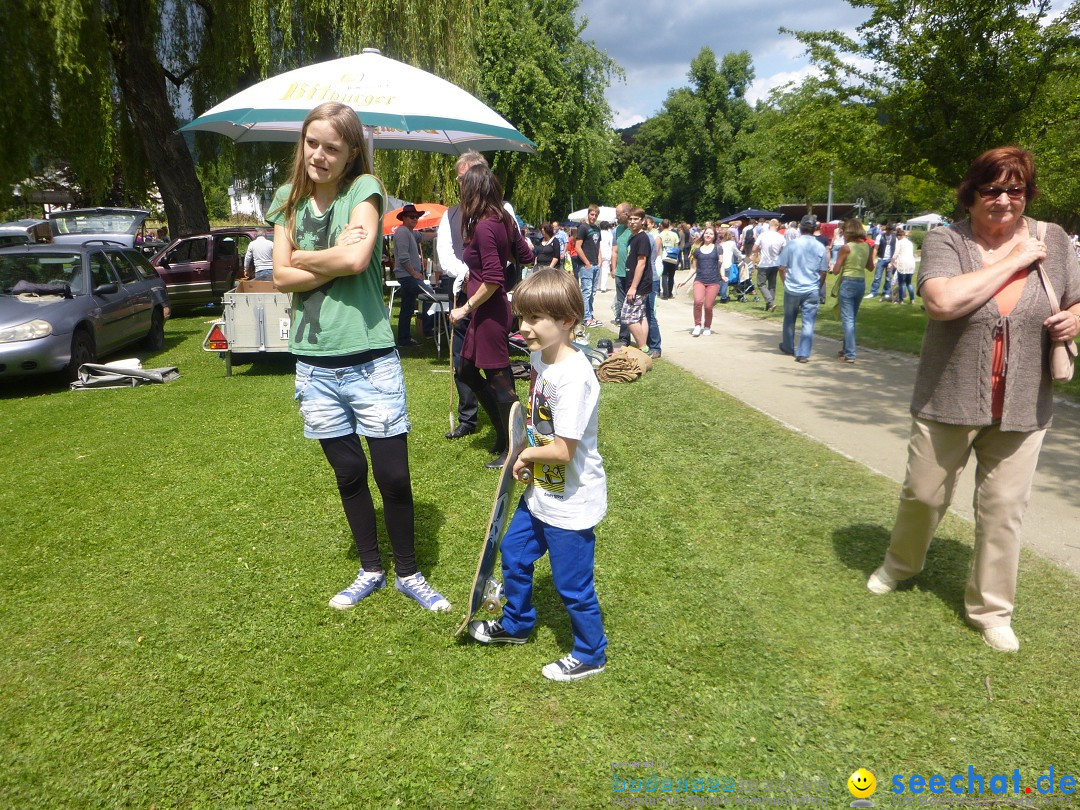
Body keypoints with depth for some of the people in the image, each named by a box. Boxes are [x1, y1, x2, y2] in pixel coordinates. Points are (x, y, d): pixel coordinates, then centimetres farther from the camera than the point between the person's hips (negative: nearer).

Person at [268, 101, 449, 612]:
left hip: (371, 361, -4)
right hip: (316, 364, 4)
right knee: (349, 473, 15)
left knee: (394, 476, 3)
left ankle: (408, 574, 24)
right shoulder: (289, 199, 9)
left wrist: (301, 257, -5)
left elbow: (356, 258, -21)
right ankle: (370, 571, 33)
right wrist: (336, 262, -13)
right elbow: (282, 278, -1)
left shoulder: (364, 189, -3)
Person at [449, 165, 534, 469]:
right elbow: (527, 256, 15)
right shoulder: (504, 220, 7)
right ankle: (503, 433, 28)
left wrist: (466, 307, -15)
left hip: (489, 312, -10)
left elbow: (493, 279, -24)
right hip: (489, 310, 10)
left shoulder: (484, 227, -19)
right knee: (467, 371, 19)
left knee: (499, 380, 0)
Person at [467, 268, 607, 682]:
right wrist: (527, 454, 1)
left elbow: (562, 450, -29)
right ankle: (515, 624, 50)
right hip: (540, 493, 9)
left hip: (571, 504, -9)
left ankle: (590, 655, 33)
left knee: (573, 585, 8)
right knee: (514, 553, 25)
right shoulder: (540, 356, -1)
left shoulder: (573, 376, -29)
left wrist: (528, 454, -10)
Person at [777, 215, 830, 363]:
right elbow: (823, 272, 2)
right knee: (808, 322, 2)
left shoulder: (791, 244, -5)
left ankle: (788, 347, 33)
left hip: (792, 289, 0)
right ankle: (803, 354, -1)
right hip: (812, 291, 0)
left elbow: (782, 268, -3)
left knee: (789, 319, 18)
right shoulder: (820, 247, -2)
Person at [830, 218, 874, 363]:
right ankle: (847, 348, 29)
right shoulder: (867, 246, 5)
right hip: (861, 282, 6)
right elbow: (870, 266, 15)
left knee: (848, 319, -4)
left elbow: (836, 271, -10)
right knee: (852, 317, 18)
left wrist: (837, 262, 9)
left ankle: (850, 355, -7)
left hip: (848, 283, -6)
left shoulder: (846, 247, -11)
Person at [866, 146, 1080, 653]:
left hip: (1022, 407, 3)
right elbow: (942, 301, -26)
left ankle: (990, 609, 26)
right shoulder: (945, 241, -7)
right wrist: (1014, 260, -18)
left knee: (1003, 509, 9)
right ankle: (900, 563, 40)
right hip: (949, 400, -2)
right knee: (924, 494, 11)